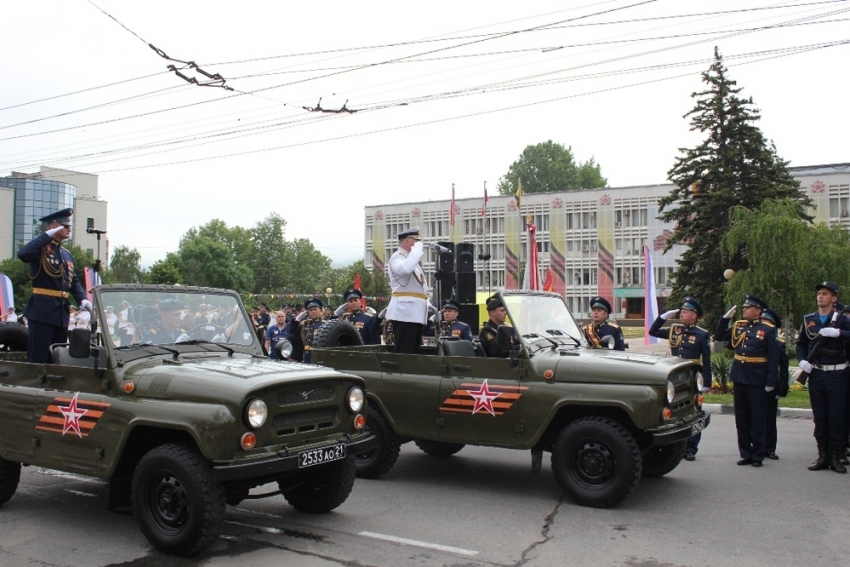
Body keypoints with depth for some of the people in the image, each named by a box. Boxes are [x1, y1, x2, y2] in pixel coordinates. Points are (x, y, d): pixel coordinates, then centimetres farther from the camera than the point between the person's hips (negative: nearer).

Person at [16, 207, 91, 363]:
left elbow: (74, 282, 18)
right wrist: (47, 235, -20)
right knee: (38, 358, -6)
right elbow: (22, 254, -27)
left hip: (62, 312, 8)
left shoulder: (67, 254, 17)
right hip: (42, 310, -8)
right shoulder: (41, 248, -5)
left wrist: (83, 300, -1)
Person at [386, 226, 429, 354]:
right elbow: (405, 269, -31)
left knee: (414, 351, 10)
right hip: (405, 312, -10)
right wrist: (417, 250, -18)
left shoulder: (411, 258, 23)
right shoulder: (397, 257, -7)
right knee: (404, 352, -11)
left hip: (415, 312, 10)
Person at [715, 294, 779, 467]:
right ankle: (745, 454, 19)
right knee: (741, 419, 10)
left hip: (757, 381, -5)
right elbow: (719, 336, 14)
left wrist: (770, 382, -12)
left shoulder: (767, 331, -5)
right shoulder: (738, 327, 9)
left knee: (758, 419, 3)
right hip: (739, 379, 5)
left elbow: (773, 359, -7)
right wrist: (726, 317, 4)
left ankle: (758, 456, 11)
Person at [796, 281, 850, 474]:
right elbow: (801, 344, 15)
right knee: (819, 418, 8)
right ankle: (823, 456, 16)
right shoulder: (808, 320, 9)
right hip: (815, 374, 3)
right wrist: (802, 360, -1)